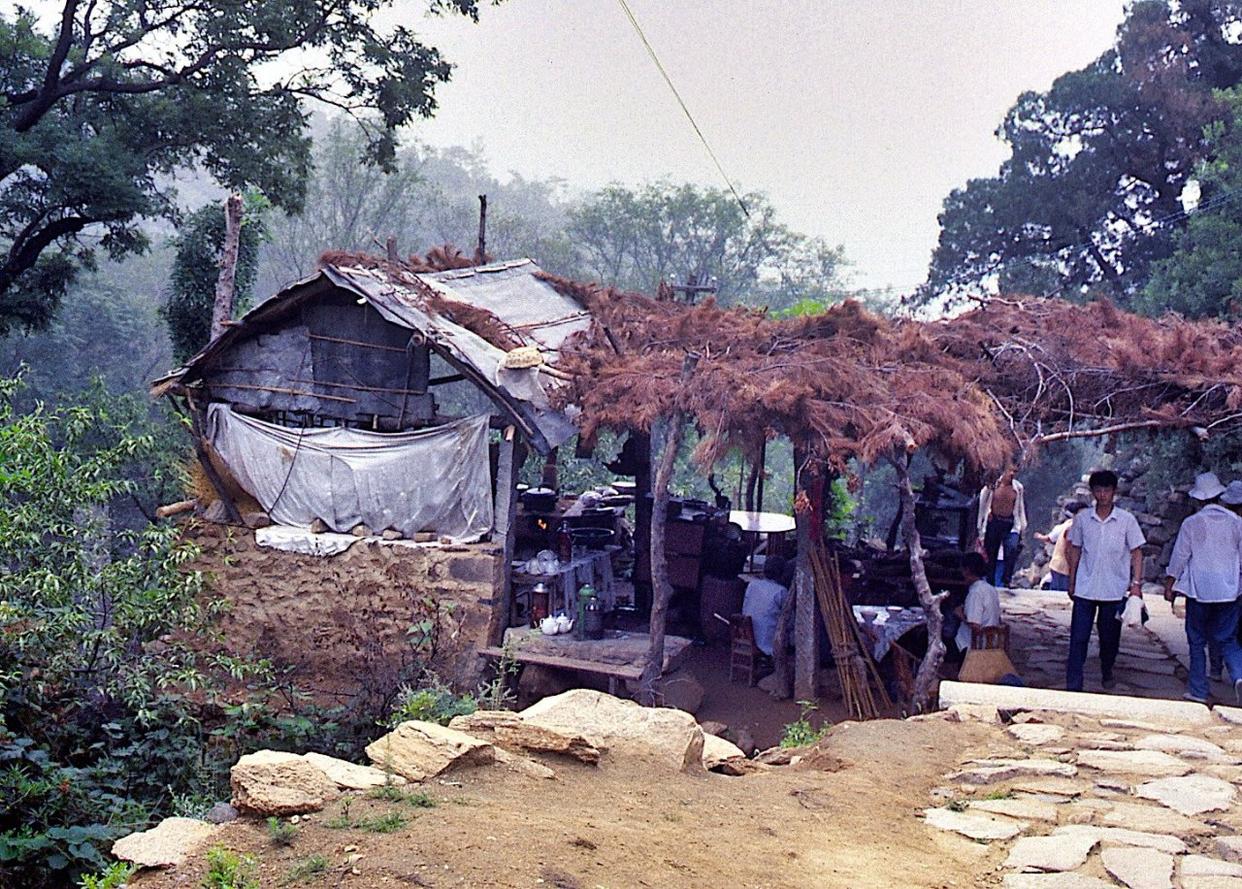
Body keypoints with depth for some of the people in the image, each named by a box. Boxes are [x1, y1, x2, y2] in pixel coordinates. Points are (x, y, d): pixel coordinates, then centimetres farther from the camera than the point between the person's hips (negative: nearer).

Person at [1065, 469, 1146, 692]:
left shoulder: (1127, 520, -3)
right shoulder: (1082, 519, 2)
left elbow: (1136, 552, 1)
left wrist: (1136, 583, -6)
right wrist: (1072, 582, 11)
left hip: (1115, 590, 0)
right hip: (1085, 588, 1)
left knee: (1110, 637, 12)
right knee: (1078, 638, -3)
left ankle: (1107, 672, 37)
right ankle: (1073, 684, -1)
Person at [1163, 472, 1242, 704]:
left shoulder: (1191, 524, -5)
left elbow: (1179, 557, -3)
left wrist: (1169, 586, 6)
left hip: (1199, 591, -2)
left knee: (1197, 641, 9)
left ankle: (1198, 691, 12)